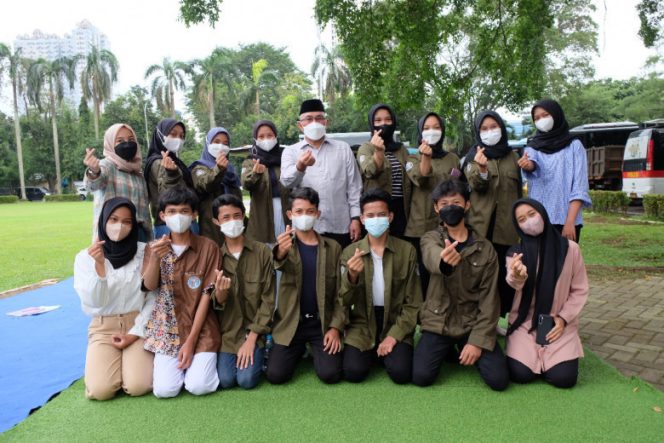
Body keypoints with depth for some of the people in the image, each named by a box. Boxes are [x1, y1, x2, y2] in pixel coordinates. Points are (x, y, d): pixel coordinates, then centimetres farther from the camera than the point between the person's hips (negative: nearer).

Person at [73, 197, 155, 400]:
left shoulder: (144, 252, -4)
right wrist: (99, 265, -26)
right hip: (103, 328, 1)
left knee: (138, 387, -20)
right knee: (100, 390, -18)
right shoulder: (85, 257, -3)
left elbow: (153, 297, -2)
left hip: (138, 325, -1)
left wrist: (134, 334, -9)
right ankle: (102, 360, 15)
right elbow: (94, 302, -13)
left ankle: (132, 358, 14)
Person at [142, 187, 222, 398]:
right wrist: (155, 258, -27)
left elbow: (206, 294, -8)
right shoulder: (154, 247, 4)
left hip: (201, 328, -2)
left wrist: (191, 340, -12)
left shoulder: (208, 247, -7)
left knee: (198, 387, -16)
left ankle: (203, 361, 17)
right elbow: (150, 286, -6)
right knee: (164, 390, -12)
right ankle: (181, 361, 19)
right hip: (167, 328, 2)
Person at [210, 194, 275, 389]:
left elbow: (268, 299, -7)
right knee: (225, 380, -12)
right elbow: (217, 303, -3)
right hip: (227, 331, 2)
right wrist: (220, 292, -27)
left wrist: (251, 338, -11)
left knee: (247, 379, -15)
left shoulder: (263, 252, -8)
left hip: (255, 330, -2)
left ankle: (258, 353, 16)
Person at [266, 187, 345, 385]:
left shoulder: (333, 247, 1)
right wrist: (280, 253, -51)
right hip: (291, 322, 0)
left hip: (322, 322, 1)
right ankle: (299, 350, 22)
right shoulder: (284, 244, -3)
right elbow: (280, 264, -27)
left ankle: (314, 350, 20)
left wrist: (335, 327, -8)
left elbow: (340, 292, 2)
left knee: (330, 374, -14)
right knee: (275, 375, -11)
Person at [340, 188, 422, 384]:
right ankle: (372, 352, 14)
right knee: (353, 372, -19)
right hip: (362, 323, 1)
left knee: (401, 373, -21)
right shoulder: (350, 252, -2)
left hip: (396, 322, 0)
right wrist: (352, 276, -25)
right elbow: (344, 302, -5)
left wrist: (394, 335, -12)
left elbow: (413, 302, -2)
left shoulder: (407, 250, -4)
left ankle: (390, 347, 13)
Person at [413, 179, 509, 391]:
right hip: (438, 323, 0)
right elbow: (432, 258, -30)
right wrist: (444, 261, -56)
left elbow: (489, 298, -3)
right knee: (421, 376, -18)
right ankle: (448, 349, 15)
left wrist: (478, 340, -13)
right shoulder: (430, 239, -4)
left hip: (473, 324, 1)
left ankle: (464, 349, 16)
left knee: (498, 379, -15)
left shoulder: (485, 248, -2)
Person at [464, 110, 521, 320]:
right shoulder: (473, 156, 4)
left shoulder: (512, 156, 13)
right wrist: (482, 169, -36)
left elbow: (519, 190, 19)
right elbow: (475, 185, -15)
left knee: (504, 273, 5)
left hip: (507, 227, 3)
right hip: (481, 226, -3)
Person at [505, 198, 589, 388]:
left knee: (563, 378, -17)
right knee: (520, 374, -15)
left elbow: (580, 290, 2)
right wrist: (517, 276, -48)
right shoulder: (516, 252, -5)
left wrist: (563, 318, -10)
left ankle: (546, 356, 18)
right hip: (524, 323, 0)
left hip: (559, 324, 0)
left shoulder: (570, 248, -4)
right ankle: (534, 354, 19)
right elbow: (514, 284, -24)